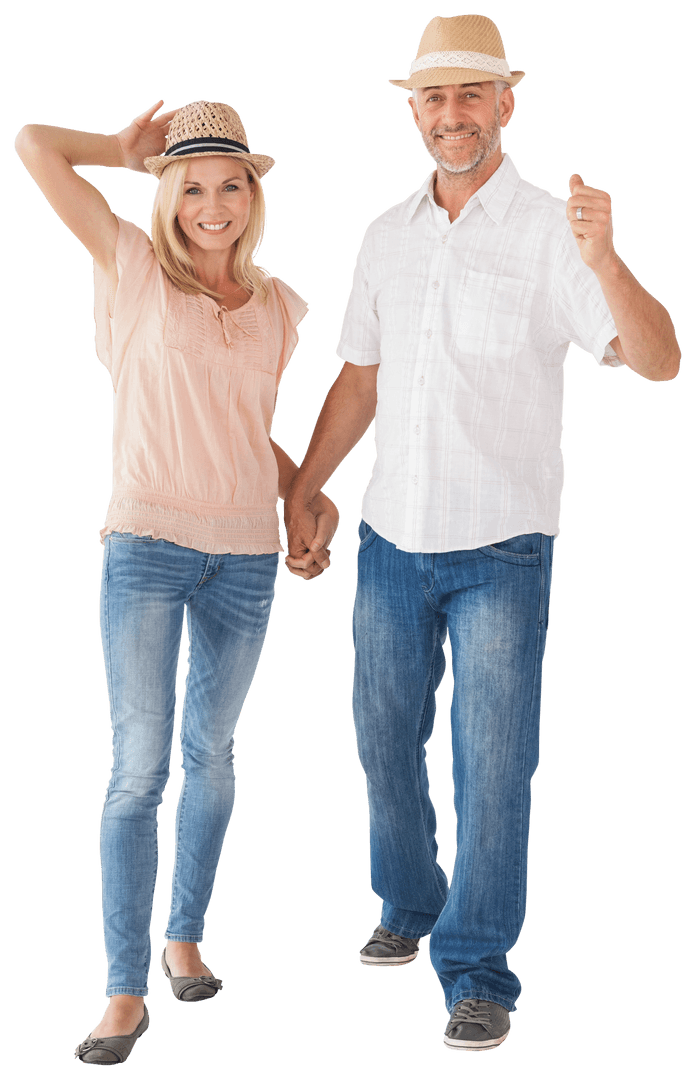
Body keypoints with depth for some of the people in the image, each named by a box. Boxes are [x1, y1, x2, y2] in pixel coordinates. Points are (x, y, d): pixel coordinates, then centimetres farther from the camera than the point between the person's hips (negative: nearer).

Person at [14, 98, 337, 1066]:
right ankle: (126, 993, 0)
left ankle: (186, 939, 31)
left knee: (211, 752, 14)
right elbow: (35, 145, -5)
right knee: (140, 767, -6)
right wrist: (124, 151, 10)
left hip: (246, 557, 4)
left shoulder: (277, 310, 10)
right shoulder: (136, 272, -1)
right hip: (145, 548, -4)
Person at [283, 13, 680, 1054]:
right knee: (385, 741, 14)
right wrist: (300, 494, 13)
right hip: (391, 539, 5)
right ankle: (410, 907, 35)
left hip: (501, 548, -5)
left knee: (493, 765, -2)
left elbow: (659, 362, -20)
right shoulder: (387, 235, 8)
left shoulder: (550, 231, -9)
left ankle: (478, 971, 10)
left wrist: (603, 264, -37)